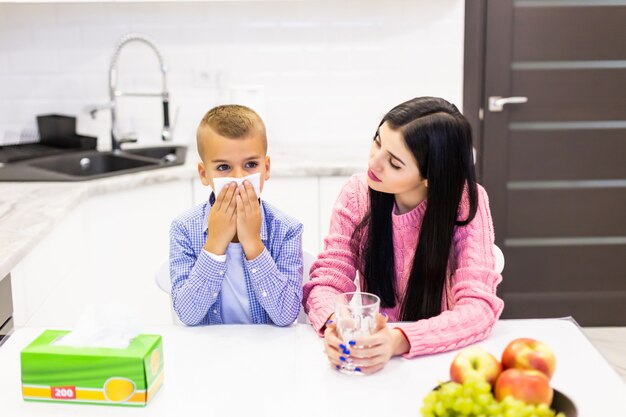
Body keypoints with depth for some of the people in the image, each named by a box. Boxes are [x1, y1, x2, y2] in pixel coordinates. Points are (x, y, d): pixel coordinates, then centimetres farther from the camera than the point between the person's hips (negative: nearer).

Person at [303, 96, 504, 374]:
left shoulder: (466, 202, -15)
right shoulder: (357, 194, -7)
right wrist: (335, 323, -31)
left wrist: (399, 340, -37)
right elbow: (327, 280, -8)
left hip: (440, 354, -1)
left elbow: (478, 307, -21)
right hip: (369, 347, 1)